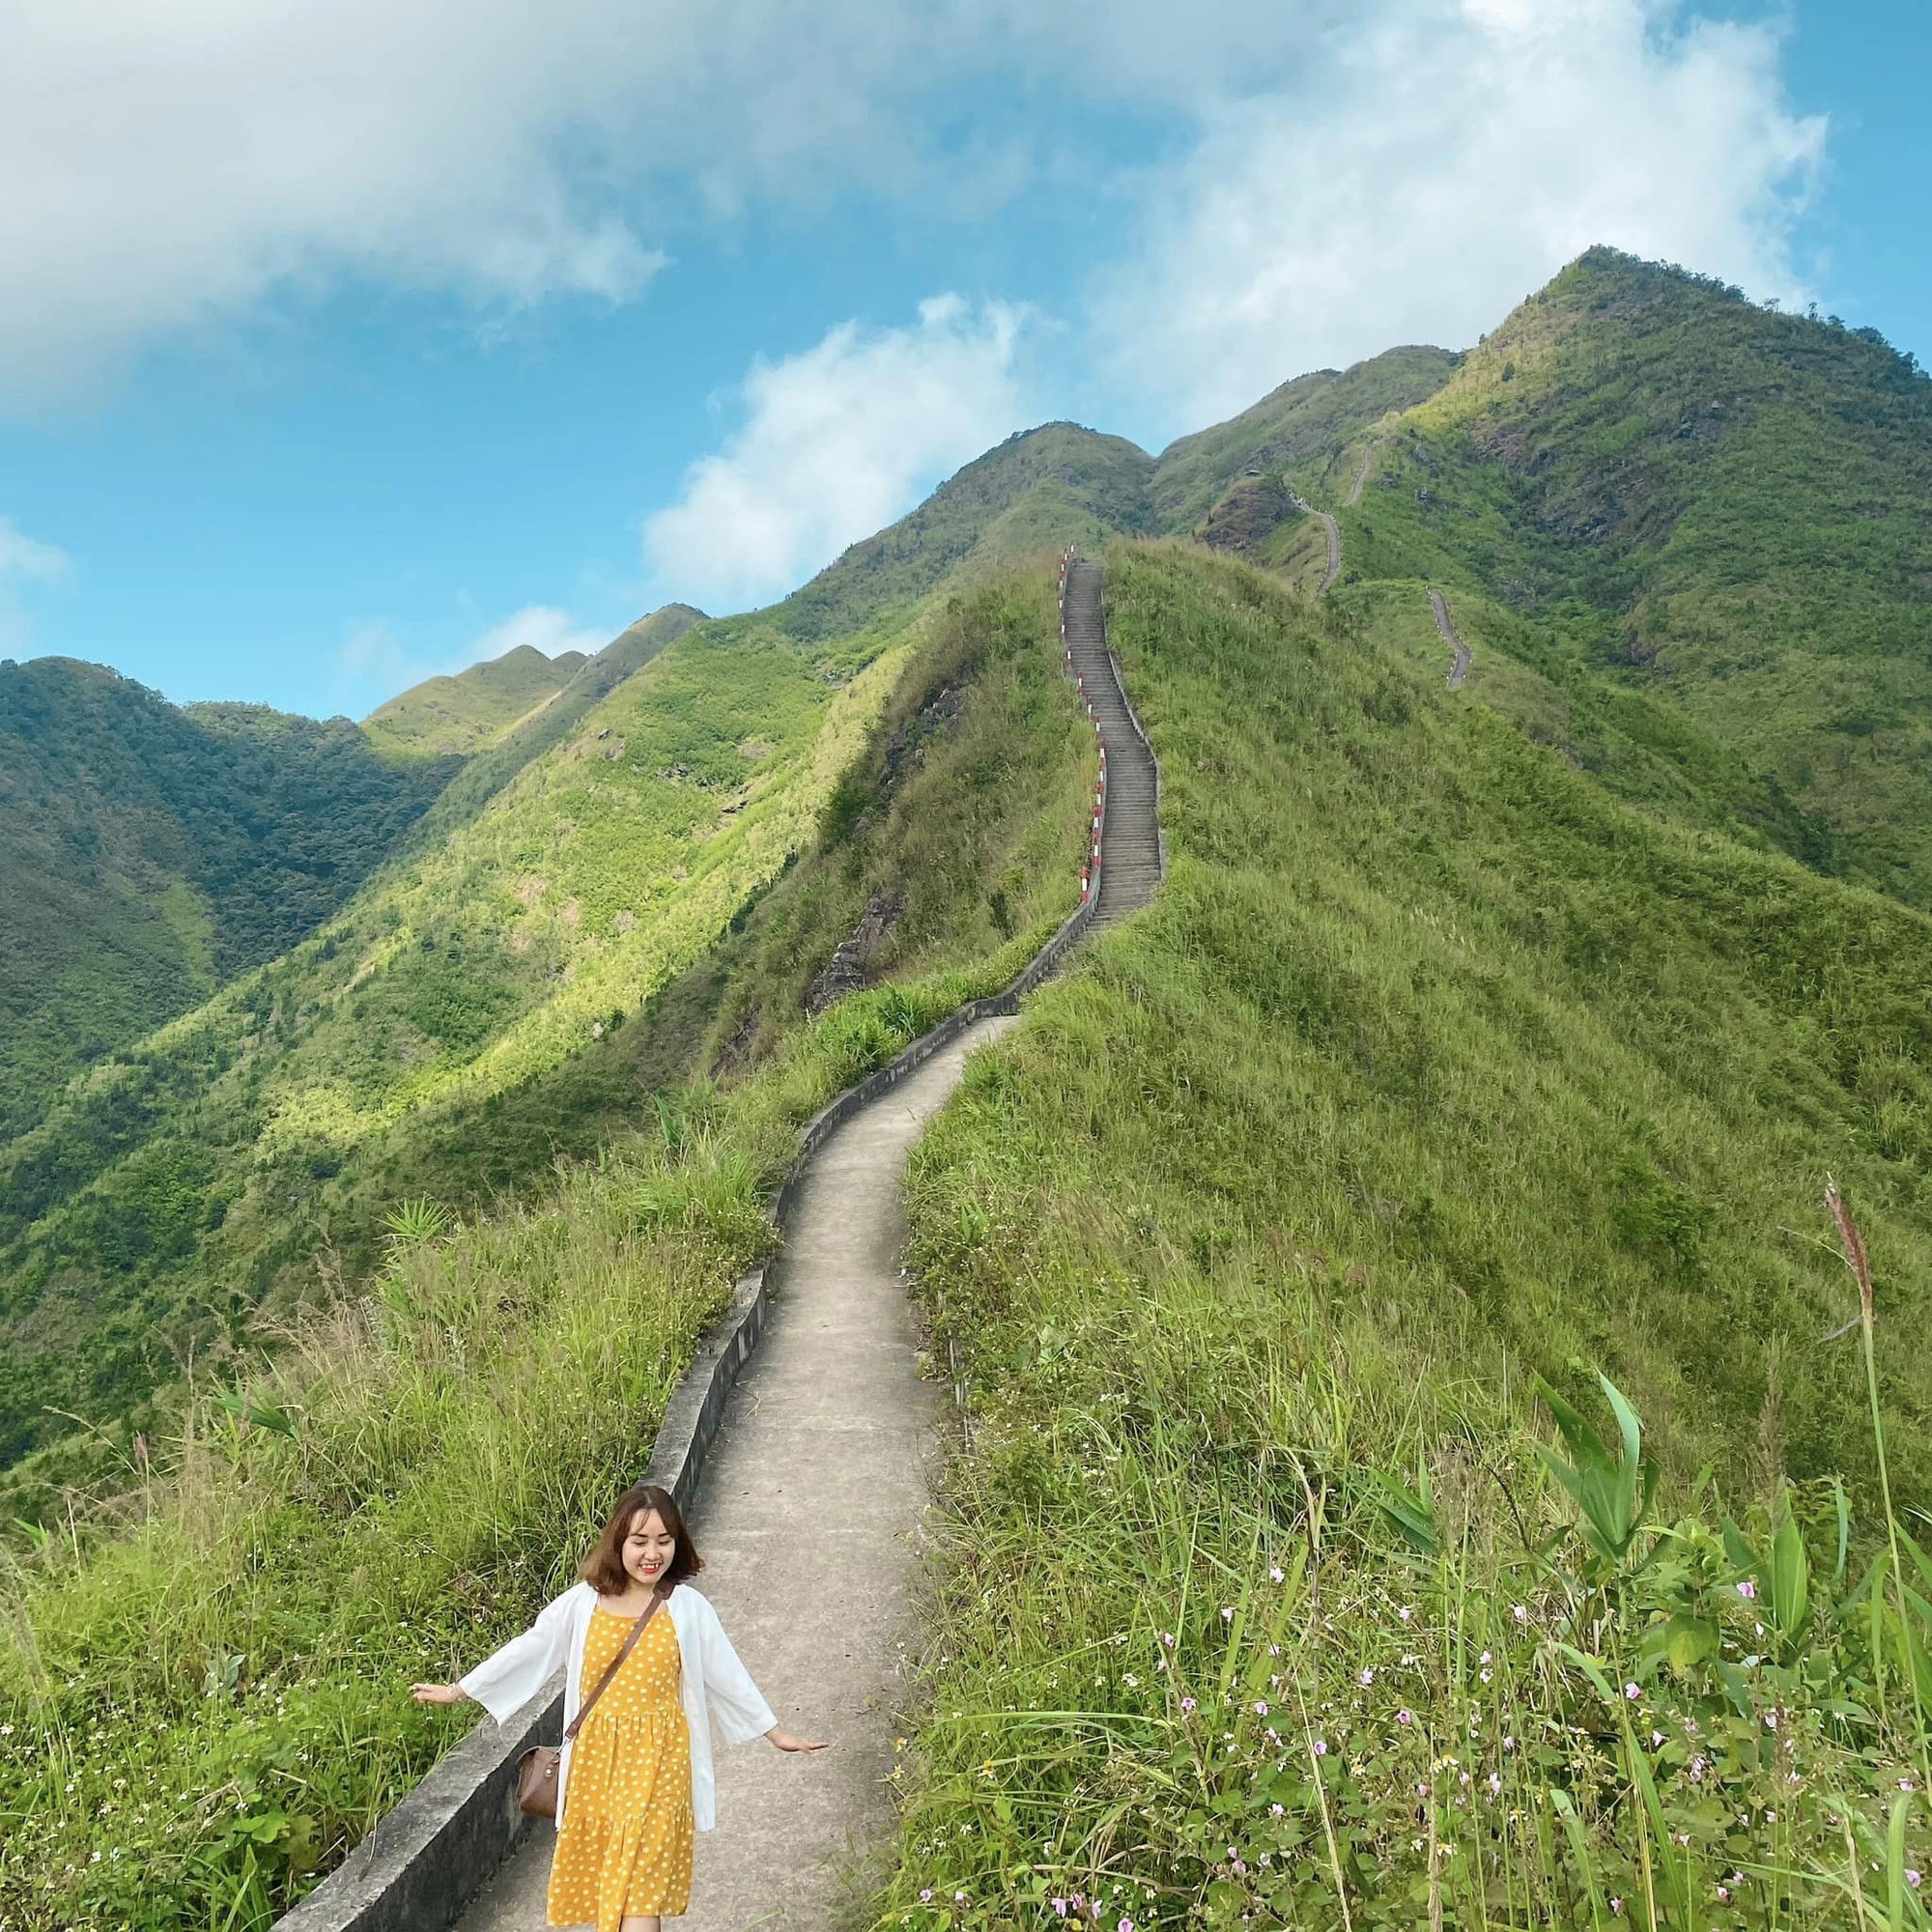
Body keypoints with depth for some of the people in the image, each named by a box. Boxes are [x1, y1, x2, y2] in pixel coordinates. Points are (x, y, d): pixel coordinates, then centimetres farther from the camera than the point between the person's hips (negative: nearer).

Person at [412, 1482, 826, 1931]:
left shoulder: (687, 1607, -7)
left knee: (641, 1878, -6)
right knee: (599, 1860, 12)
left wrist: (776, 1732, 6)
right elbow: (527, 1650, 5)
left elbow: (727, 1674, 1)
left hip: (656, 1759, -2)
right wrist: (456, 1690, 10)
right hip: (596, 1756, 2)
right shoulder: (583, 1602, -4)